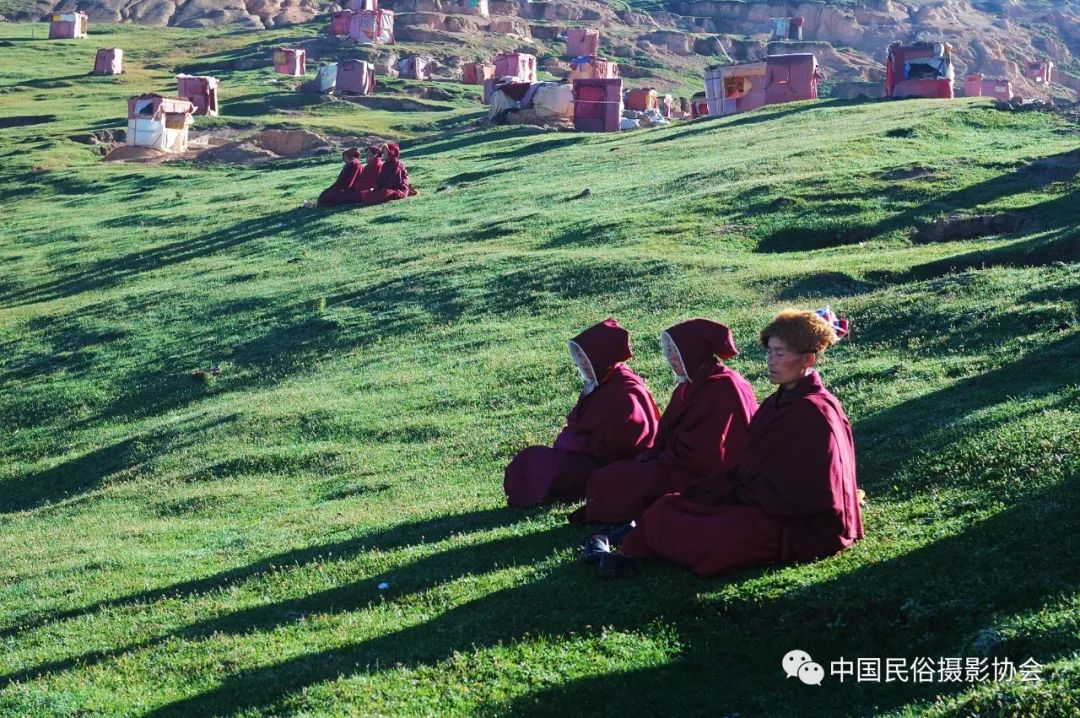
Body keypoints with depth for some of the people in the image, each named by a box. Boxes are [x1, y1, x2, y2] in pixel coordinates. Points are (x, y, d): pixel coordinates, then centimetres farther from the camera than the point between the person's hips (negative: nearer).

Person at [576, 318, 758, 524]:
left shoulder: (724, 386, -16)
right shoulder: (690, 385, 14)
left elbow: (707, 452, -21)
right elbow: (667, 432, 13)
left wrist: (659, 460, -13)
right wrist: (653, 457, -6)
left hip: (702, 479, -9)